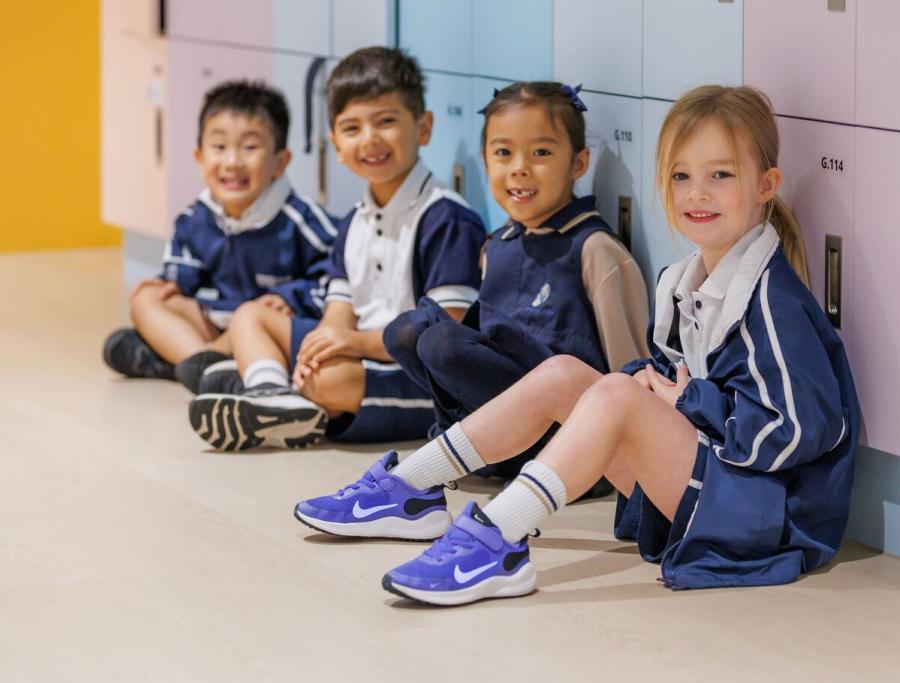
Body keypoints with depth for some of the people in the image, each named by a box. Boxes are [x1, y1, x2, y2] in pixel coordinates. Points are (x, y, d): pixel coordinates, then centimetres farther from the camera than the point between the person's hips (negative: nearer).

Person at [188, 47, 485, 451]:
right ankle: (274, 397, -21)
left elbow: (451, 330, -20)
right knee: (250, 316, 10)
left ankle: (256, 377, -8)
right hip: (359, 355, 9)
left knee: (333, 378, -39)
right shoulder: (354, 225, 14)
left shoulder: (446, 219, -14)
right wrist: (314, 351, -15)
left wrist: (361, 341, -24)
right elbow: (340, 315, 9)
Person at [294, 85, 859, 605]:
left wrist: (689, 399, -13)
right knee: (562, 374, 3)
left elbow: (800, 427, -24)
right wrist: (655, 381, -1)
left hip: (766, 511, -9)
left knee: (616, 396, -27)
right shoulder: (687, 283, 10)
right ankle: (410, 490, 5)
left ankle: (495, 542, -35)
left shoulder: (771, 299, -17)